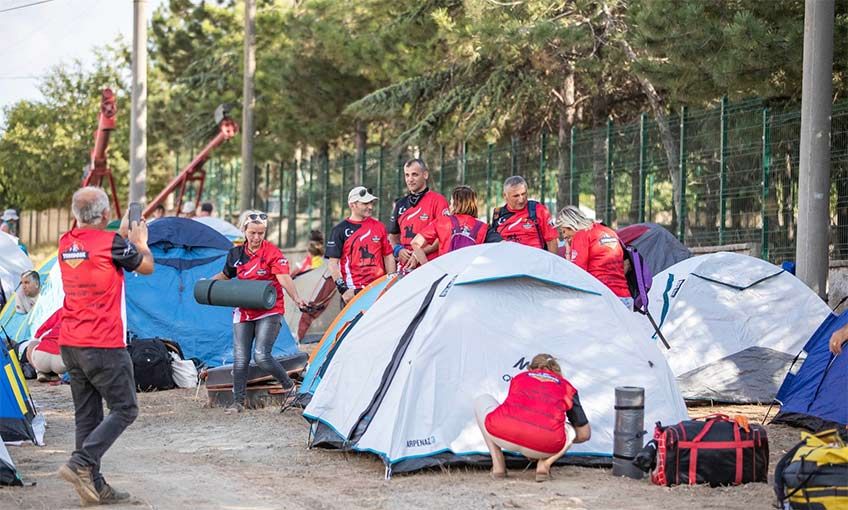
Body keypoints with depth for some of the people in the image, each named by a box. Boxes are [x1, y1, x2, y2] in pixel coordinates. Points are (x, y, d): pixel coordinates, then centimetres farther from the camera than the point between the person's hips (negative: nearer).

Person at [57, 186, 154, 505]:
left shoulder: (66, 243, 7)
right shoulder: (111, 243, -13)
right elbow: (147, 267, 4)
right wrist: (140, 242, 22)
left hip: (70, 345, 7)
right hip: (104, 347, -7)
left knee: (87, 415, 10)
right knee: (124, 409, 2)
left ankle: (94, 486, 10)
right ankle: (81, 464, -11)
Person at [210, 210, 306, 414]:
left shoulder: (273, 253, -10)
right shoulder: (236, 253, 6)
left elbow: (284, 278, -23)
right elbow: (225, 276, 23)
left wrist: (296, 298, -40)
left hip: (269, 312, -5)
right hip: (244, 312, 5)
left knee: (261, 355, -16)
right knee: (240, 358, 1)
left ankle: (289, 387, 5)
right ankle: (238, 402, 10)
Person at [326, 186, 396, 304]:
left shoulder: (378, 227, 13)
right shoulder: (340, 230, 1)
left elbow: (388, 257, 15)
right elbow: (333, 263, -3)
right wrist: (343, 289, -12)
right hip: (353, 291, -4)